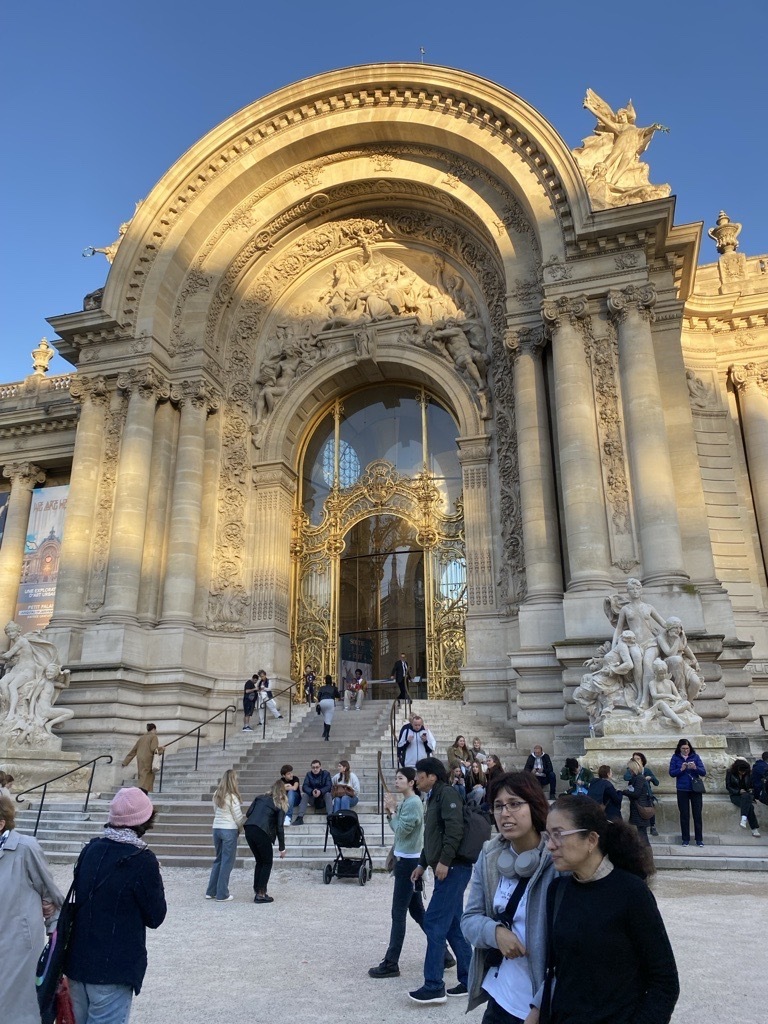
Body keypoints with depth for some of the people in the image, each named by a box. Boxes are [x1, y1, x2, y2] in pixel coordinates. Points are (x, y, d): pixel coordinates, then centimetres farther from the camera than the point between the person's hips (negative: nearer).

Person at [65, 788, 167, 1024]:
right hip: (113, 968, -6)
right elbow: (155, 917, -10)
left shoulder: (91, 849, 0)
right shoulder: (142, 860, -18)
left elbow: (80, 897, 12)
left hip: (78, 960, 7)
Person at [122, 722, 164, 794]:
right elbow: (153, 749, -14)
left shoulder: (141, 738, 19)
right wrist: (161, 749, 4)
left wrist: (125, 762, 19)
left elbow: (133, 750, 17)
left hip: (139, 760, 7)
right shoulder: (154, 737, 0)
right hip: (148, 760, -7)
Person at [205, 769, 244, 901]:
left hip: (216, 829, 7)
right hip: (229, 830, -7)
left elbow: (216, 812, 11)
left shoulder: (216, 795, 6)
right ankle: (222, 895, 11)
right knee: (227, 862, 4)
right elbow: (238, 818, -9)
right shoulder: (232, 797, -14)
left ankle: (211, 892, 24)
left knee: (219, 860, 19)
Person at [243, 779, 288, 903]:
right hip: (262, 833, -5)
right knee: (267, 863, 11)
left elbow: (248, 813, 10)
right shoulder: (280, 805, 4)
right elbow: (279, 827, 1)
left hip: (249, 830, 5)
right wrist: (282, 848, 6)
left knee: (259, 861, 21)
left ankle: (257, 890, 24)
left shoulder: (260, 798, 17)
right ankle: (261, 894, 7)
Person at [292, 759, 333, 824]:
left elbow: (329, 786, -17)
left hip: (323, 795, -1)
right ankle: (300, 817, -35)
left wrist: (320, 791, -38)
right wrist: (312, 792, -35)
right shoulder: (308, 774, 1)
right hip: (312, 796, 2)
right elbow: (304, 787, -13)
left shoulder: (326, 774, -4)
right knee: (304, 795, -26)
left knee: (328, 794, -32)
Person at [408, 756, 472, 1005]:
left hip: (453, 868, -10)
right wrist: (422, 864, 24)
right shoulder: (434, 798, 19)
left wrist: (444, 861, -24)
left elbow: (455, 829, -23)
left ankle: (433, 986, -3)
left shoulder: (447, 793, -11)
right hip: (447, 869, 10)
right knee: (453, 925, 12)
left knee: (434, 923, -8)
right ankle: (469, 980, 20)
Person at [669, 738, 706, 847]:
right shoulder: (675, 758, 1)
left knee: (697, 814, 2)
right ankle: (686, 839, 12)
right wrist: (681, 769, -20)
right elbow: (671, 773, -5)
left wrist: (695, 768, -22)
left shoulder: (695, 756, 1)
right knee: (684, 815, 4)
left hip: (695, 789, 0)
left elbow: (703, 772, -4)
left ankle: (699, 839, 12)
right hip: (682, 790, 0)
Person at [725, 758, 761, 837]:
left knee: (745, 796, -39)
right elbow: (728, 786, -2)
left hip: (747, 794, 2)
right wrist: (738, 791, -16)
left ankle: (744, 818, -48)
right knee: (749, 806, -33)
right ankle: (754, 828, -36)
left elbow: (752, 784, 17)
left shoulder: (749, 773, 4)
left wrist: (751, 790, -6)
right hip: (735, 795, -2)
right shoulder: (730, 772, -4)